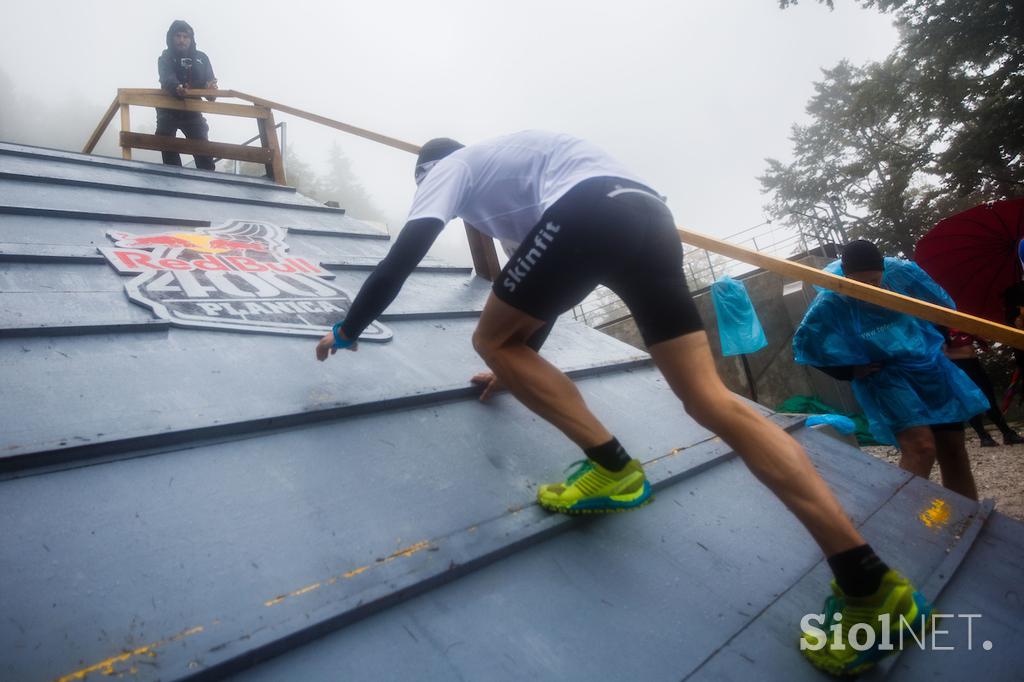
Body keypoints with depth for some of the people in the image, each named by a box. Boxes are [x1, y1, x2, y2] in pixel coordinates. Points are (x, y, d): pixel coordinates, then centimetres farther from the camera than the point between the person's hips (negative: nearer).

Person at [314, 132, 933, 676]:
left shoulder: (445, 168, 23)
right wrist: (523, 367, 51)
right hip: (651, 214, 8)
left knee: (492, 340, 9)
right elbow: (545, 287, 44)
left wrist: (348, 331, 26)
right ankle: (872, 582, -5)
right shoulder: (506, 164, 43)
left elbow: (402, 260, 11)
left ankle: (612, 468, -1)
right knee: (712, 399, -2)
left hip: (587, 208, -8)